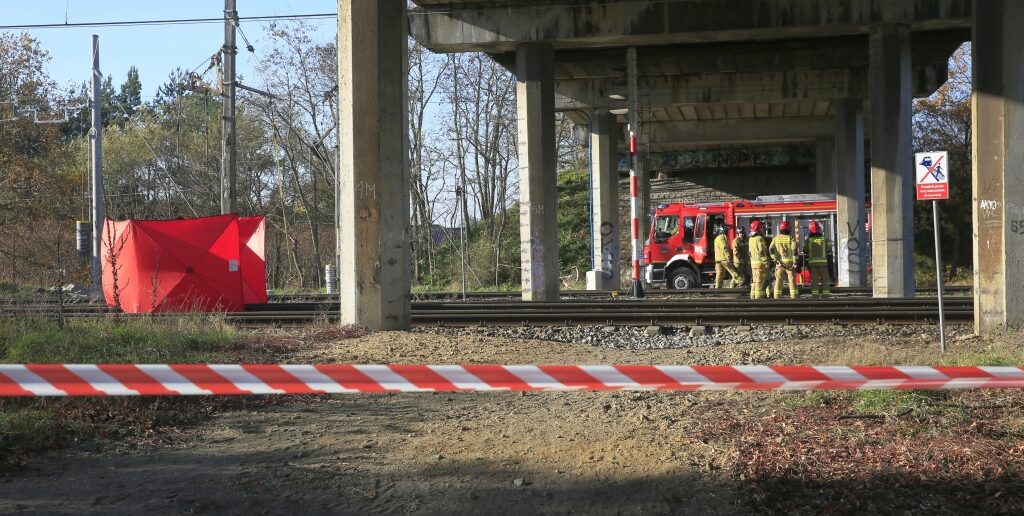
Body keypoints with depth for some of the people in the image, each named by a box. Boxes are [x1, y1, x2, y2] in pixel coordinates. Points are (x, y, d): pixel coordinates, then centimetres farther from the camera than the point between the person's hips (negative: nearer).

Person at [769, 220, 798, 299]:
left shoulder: (776, 238, 4)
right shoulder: (790, 238, -4)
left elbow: (771, 250, -4)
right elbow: (794, 250, -14)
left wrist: (776, 260, -5)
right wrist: (795, 262, -11)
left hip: (779, 262, 2)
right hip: (789, 262, -2)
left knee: (778, 280, 5)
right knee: (792, 280, 2)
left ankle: (777, 297, 3)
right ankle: (793, 297, 0)